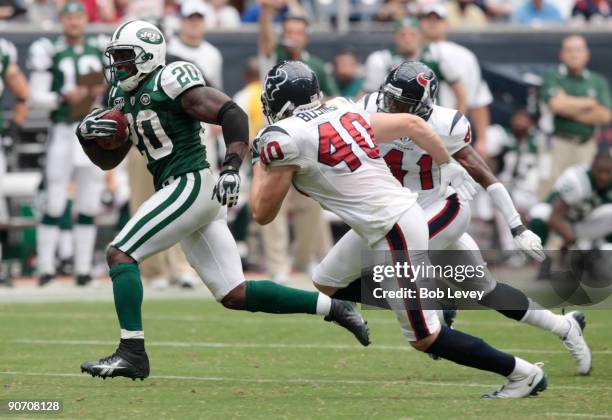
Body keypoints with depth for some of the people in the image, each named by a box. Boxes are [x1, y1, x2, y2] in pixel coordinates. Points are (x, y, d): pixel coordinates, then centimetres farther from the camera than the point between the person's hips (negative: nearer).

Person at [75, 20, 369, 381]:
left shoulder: (169, 81, -9)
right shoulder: (125, 98, 18)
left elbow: (232, 114, -17)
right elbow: (108, 160, 23)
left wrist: (232, 168, -29)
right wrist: (87, 134, 3)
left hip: (191, 185, -9)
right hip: (182, 193, 9)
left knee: (120, 254, -12)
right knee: (235, 295, 8)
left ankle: (132, 354, -14)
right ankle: (333, 308, 14)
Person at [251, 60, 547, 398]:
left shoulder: (282, 138, -10)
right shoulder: (344, 113, 11)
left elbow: (263, 214, -1)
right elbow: (412, 123, 16)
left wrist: (258, 163, 15)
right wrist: (447, 165, 29)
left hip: (394, 232, -9)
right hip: (399, 213, 9)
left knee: (424, 339, 2)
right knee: (327, 283, 24)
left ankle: (522, 374, 5)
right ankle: (429, 307, 23)